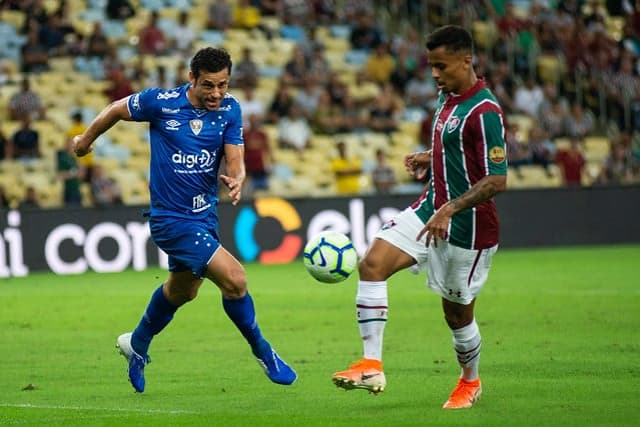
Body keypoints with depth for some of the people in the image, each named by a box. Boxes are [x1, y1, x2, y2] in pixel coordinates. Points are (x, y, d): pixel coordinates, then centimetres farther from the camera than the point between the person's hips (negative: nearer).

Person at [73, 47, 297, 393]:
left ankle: (137, 344, 51)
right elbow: (116, 110, 1)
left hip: (205, 213, 7)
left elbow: (234, 160, -7)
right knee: (234, 278, -19)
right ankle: (263, 353, 0)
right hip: (171, 218, -7)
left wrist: (236, 180, -31)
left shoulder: (229, 110, -5)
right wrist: (86, 140, 15)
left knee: (182, 290, 27)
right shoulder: (161, 102, -17)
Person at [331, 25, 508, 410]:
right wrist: (428, 159, 5)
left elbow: (497, 180, -24)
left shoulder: (484, 112, -21)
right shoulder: (447, 97, 7)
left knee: (457, 311, 7)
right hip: (431, 209, 8)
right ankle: (372, 366, -12)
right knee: (372, 263, -10)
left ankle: (470, 382, 35)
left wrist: (450, 210, -29)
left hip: (468, 227, -8)